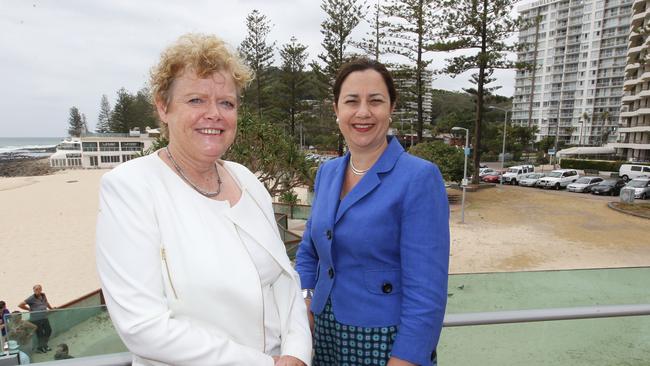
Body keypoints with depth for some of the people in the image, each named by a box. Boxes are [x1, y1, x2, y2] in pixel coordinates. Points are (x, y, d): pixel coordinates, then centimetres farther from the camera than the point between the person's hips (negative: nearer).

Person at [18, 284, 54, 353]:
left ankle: (44, 345, 32)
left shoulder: (43, 295, 6)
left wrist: (51, 308, 23)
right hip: (36, 319, -6)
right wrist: (29, 309, -3)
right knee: (40, 333, 2)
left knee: (48, 330, 13)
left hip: (44, 317, 6)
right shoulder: (31, 298, -12)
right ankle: (40, 348, 21)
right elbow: (20, 305, -10)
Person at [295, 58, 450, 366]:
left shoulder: (420, 178, -18)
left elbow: (426, 292, -19)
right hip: (325, 333, 6)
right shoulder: (326, 172, 1)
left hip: (387, 341, -5)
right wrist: (302, 309, 2)